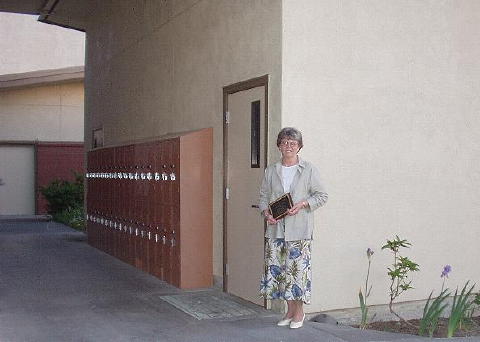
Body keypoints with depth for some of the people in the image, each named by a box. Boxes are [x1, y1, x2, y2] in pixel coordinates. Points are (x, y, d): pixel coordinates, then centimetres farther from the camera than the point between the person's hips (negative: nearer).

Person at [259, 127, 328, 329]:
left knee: (298, 268, -5)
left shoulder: (309, 170, 1)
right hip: (276, 228, 4)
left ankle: (299, 312, 12)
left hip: (299, 229, -4)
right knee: (277, 268, 5)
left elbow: (322, 196, 2)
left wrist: (302, 204, -12)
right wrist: (266, 213, -5)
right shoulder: (271, 171, 11)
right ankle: (290, 311, 19)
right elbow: (263, 197, 14)